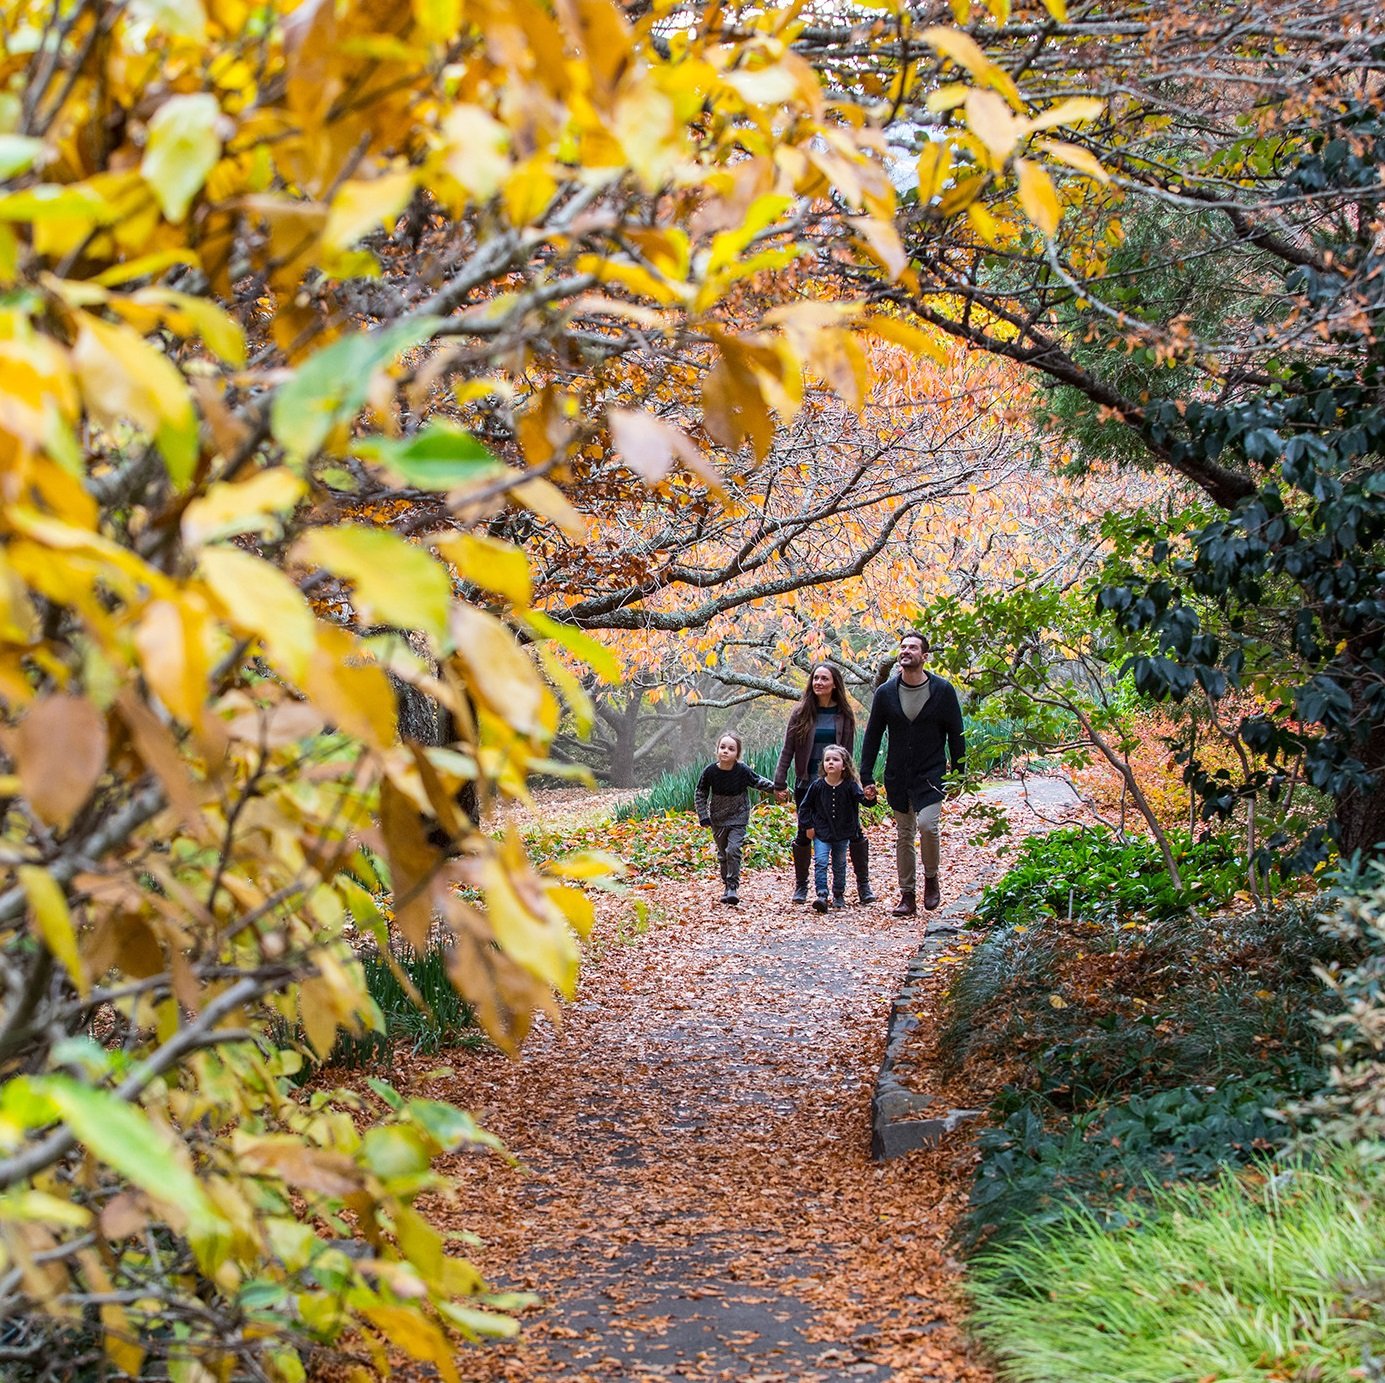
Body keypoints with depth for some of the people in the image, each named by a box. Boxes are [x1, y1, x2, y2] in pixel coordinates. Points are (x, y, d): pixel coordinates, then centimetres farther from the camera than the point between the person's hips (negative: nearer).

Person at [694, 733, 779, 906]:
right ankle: (727, 885, 24)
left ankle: (733, 887, -9)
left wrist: (774, 788, -4)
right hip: (718, 819, 2)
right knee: (723, 854, 10)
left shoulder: (743, 771, -18)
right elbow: (700, 794, -2)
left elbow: (758, 781, 4)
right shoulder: (710, 771, -15)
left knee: (733, 850, -15)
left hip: (738, 818, -2)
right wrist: (703, 816, -6)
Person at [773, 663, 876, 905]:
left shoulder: (844, 714, 2)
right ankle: (801, 885, 20)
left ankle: (864, 885, 7)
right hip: (807, 783, 0)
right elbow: (787, 749, 2)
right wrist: (780, 782, -3)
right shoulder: (801, 713, 0)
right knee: (804, 834, 6)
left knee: (853, 832, -3)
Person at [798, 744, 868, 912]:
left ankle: (839, 895, 28)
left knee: (839, 865, 13)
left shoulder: (850, 785, -10)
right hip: (821, 833, -1)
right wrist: (808, 826, -3)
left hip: (842, 834, 1)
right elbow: (805, 807, 1)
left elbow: (860, 797, -24)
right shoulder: (817, 785, -9)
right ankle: (822, 895, -17)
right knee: (820, 862, -14)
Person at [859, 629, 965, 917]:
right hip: (897, 778, 3)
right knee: (903, 836, 7)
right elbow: (872, 737, 6)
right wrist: (866, 777, 1)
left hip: (931, 776, -3)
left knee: (927, 825, -21)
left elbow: (956, 736, 2)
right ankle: (907, 895, 16)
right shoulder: (885, 693, 1)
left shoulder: (943, 690, -4)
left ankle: (931, 879, 3)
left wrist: (958, 775, 0)